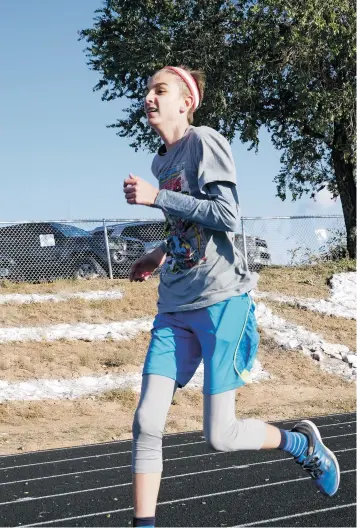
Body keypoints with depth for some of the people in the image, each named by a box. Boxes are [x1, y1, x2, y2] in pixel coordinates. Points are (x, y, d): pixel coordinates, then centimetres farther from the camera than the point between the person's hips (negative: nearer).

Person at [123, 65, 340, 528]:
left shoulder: (204, 142, -6)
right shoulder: (160, 162, 16)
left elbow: (226, 215, -17)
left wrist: (155, 196, -16)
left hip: (220, 299, -7)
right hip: (174, 307, 7)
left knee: (220, 436, -5)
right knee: (146, 423, -5)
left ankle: (303, 443, 23)